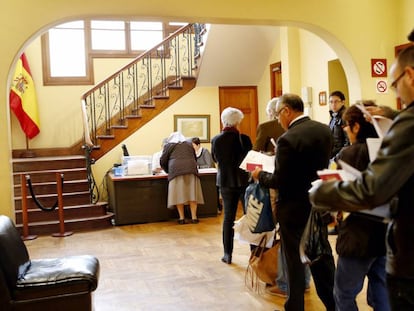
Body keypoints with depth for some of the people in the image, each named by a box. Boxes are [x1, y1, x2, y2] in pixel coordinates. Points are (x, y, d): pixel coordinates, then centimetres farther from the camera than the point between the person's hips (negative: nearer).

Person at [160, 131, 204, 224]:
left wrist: (168, 171, 27)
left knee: (179, 194, 1)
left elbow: (163, 161, 13)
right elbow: (194, 158, 31)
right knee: (192, 193, 3)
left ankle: (182, 218, 1)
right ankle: (194, 217, 2)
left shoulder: (168, 145, 16)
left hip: (176, 170, -2)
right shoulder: (189, 144, 25)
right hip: (191, 169, 2)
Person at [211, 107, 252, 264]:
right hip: (243, 180, -2)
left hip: (225, 182, 2)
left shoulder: (215, 140, -7)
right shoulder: (244, 139, -15)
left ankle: (227, 254, 13)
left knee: (228, 217, 10)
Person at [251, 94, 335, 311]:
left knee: (295, 261, 7)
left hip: (294, 209, -7)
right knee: (322, 255, 19)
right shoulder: (324, 130, 0)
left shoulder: (288, 140, -23)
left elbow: (279, 181, -21)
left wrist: (260, 176, -2)